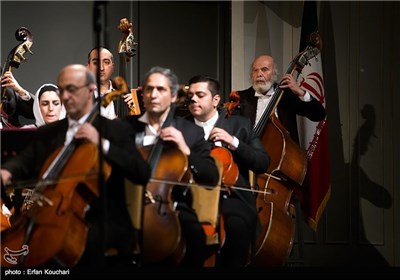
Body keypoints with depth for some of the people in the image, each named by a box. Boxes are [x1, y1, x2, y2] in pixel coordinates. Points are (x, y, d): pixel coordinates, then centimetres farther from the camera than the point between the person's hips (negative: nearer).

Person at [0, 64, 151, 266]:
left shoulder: (116, 130, 4)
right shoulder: (47, 132, 19)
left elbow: (143, 174, -8)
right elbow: (26, 160, 6)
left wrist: (102, 145, -16)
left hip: (102, 220, -4)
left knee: (88, 239, -36)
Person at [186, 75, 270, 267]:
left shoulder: (239, 124, 13)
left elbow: (263, 163, 5)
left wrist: (234, 143, -6)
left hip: (229, 198, 0)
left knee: (236, 225, -33)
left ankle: (233, 263, -14)